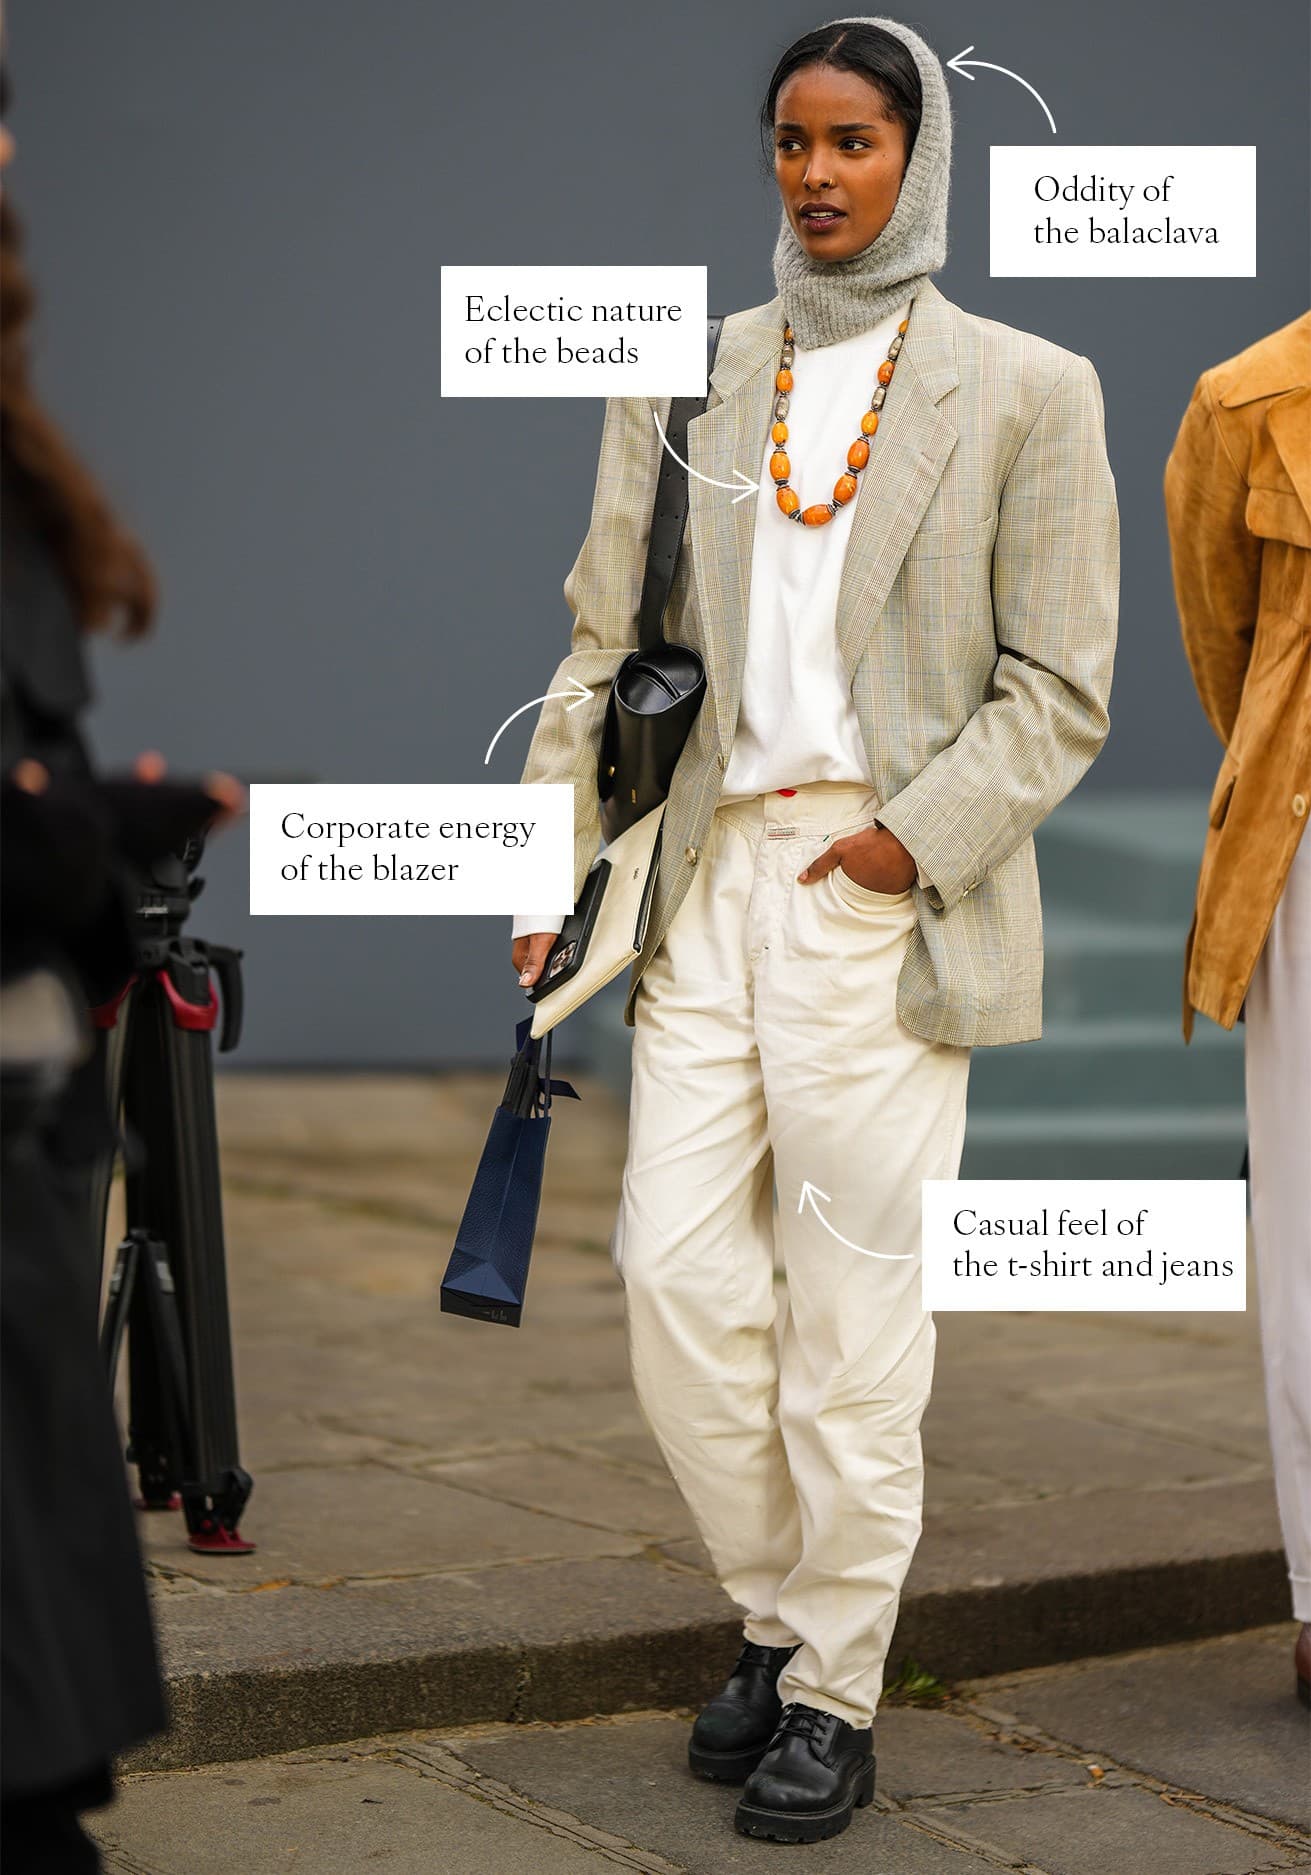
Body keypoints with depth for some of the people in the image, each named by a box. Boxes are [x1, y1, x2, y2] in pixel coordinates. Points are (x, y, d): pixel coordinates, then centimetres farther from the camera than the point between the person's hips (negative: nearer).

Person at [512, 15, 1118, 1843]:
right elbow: (603, 646, 11)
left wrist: (917, 836, -13)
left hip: (884, 890, -4)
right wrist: (549, 877, 2)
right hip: (708, 874, 4)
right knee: (675, 1266, 0)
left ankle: (836, 1699, 12)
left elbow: (1059, 690, -1)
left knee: (851, 1305, -1)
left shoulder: (1026, 392, 2)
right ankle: (776, 1610, 22)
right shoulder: (687, 381, 12)